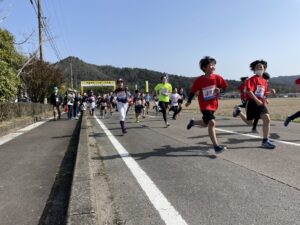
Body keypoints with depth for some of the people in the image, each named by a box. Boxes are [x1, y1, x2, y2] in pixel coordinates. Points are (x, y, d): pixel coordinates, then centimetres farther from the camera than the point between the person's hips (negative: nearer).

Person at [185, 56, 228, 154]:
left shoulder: (217, 77, -8)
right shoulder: (199, 80, -14)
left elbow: (226, 87, 1)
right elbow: (193, 91, -1)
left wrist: (219, 90, -19)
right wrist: (189, 101, 8)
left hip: (213, 104, 5)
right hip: (204, 105, -5)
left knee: (205, 124, 18)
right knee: (212, 122, -20)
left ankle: (193, 122, 50)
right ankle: (216, 146, -16)